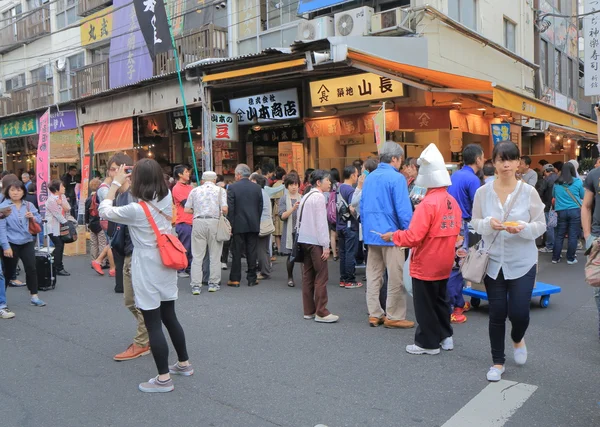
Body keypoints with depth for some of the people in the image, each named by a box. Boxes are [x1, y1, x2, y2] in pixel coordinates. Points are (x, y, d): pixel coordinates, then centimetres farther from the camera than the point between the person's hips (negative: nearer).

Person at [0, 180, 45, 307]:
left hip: (27, 242, 3)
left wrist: (33, 217, -11)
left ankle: (34, 297, 5)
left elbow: (40, 221, 12)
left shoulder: (29, 205, 7)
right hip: (11, 244, -3)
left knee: (31, 269, -1)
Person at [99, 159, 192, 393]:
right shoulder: (167, 200, -2)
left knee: (153, 324, 1)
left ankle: (163, 378, 9)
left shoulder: (135, 210, -19)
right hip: (166, 267, 7)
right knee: (169, 317, 20)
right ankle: (184, 363, 33)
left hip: (147, 271, -7)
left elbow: (104, 211, -4)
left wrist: (116, 183, 4)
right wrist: (134, 177, 18)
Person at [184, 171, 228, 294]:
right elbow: (224, 209, -5)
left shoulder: (195, 191, 13)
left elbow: (187, 209, 9)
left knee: (197, 256, 3)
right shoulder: (220, 190, 7)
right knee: (214, 255, 8)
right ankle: (213, 283, 11)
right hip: (214, 222, -1)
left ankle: (196, 285, 1)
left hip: (198, 222, 1)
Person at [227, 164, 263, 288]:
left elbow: (230, 208, -9)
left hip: (239, 225, -3)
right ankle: (252, 279, 11)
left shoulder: (232, 187, -7)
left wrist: (230, 224, -4)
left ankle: (235, 279, 8)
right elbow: (260, 207, 7)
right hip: (254, 225, 3)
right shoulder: (257, 188, 4)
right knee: (252, 253, 7)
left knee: (236, 253, 4)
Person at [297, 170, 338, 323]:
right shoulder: (318, 197, -12)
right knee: (321, 276, -5)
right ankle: (321, 313, -2)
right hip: (315, 241, -9)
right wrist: (326, 246, -14)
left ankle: (309, 311, 17)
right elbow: (321, 223, -16)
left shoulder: (306, 197, 16)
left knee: (308, 275, 11)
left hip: (304, 240, 9)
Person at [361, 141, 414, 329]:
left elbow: (362, 207, 15)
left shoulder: (369, 178, 10)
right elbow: (404, 210, -15)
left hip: (371, 234, 7)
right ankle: (394, 316, 9)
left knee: (373, 276, 11)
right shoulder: (397, 178, -12)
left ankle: (374, 314, 17)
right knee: (396, 278, 2)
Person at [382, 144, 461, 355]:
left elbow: (413, 237, -26)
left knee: (424, 304, 6)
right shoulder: (452, 201, 1)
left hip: (426, 264, -8)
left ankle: (428, 343, 16)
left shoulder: (427, 203, -23)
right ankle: (445, 336, 31)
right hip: (444, 263, 8)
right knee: (439, 299, 22)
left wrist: (393, 236, -11)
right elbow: (455, 230, 10)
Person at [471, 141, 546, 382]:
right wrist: (488, 223, -19)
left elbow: (541, 226, -2)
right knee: (497, 314, 7)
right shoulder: (483, 192, -3)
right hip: (493, 262, 1)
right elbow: (474, 223, 3)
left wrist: (523, 228, -23)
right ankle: (498, 362, 25)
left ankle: (518, 339, 36)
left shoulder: (529, 192, -6)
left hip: (522, 263, -1)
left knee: (519, 312, -2)